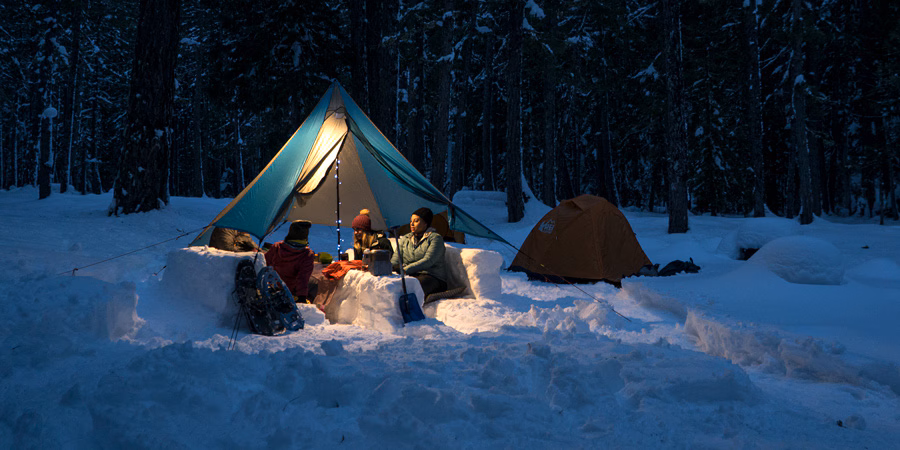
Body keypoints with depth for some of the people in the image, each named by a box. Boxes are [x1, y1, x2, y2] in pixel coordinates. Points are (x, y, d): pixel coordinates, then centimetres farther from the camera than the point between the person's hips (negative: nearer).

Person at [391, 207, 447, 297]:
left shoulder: (435, 237, 2)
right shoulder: (404, 239, 20)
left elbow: (428, 261, -13)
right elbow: (395, 260, 11)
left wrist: (405, 270, -23)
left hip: (432, 277, -5)